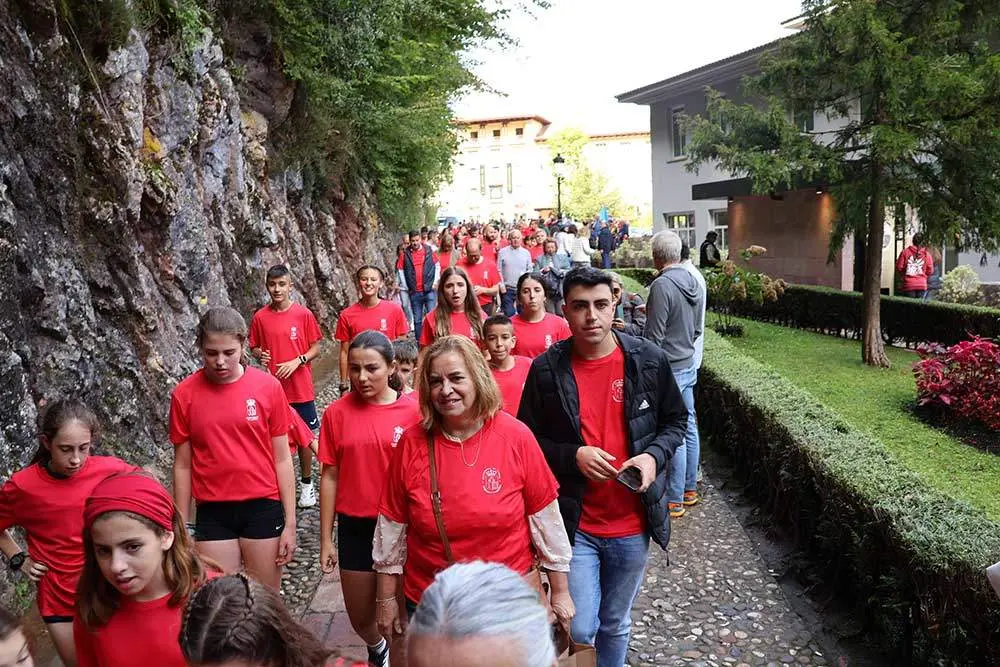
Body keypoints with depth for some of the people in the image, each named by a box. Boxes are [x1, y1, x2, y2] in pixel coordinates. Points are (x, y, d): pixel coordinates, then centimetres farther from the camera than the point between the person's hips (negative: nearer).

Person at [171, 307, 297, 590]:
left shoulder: (268, 386, -7)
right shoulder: (184, 394, -5)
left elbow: (281, 459, -2)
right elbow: (182, 465, 3)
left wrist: (290, 523, -2)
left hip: (263, 508, 0)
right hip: (213, 513, 1)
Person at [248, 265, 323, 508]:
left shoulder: (304, 314, -6)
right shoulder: (260, 317, 0)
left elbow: (316, 347, -1)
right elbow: (254, 347, 10)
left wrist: (297, 361, -16)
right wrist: (259, 355, -12)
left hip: (301, 389, -1)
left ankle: (307, 483, 25)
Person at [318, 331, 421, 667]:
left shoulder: (413, 411, -10)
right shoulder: (337, 413, -6)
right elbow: (330, 477, 0)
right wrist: (326, 539, 3)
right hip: (355, 527, 2)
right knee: (360, 617, 19)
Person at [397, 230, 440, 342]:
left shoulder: (428, 250, 1)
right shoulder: (405, 253, 0)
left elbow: (437, 265, 9)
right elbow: (400, 269, 7)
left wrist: (435, 282, 3)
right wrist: (405, 286, 4)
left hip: (429, 289, -1)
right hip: (414, 292, 1)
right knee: (417, 320, 9)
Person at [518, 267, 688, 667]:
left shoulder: (649, 360, -6)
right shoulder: (546, 369, -10)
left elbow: (675, 420, 6)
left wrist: (654, 455, -13)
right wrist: (573, 455, -19)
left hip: (632, 524, 2)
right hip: (574, 523, -2)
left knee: (616, 625, 21)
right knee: (579, 629, 2)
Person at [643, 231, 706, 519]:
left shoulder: (662, 285, -20)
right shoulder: (694, 283, 7)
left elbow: (654, 336, -19)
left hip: (668, 368, -9)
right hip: (689, 364, 9)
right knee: (689, 428, 15)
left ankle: (674, 500, 7)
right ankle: (690, 489, 28)